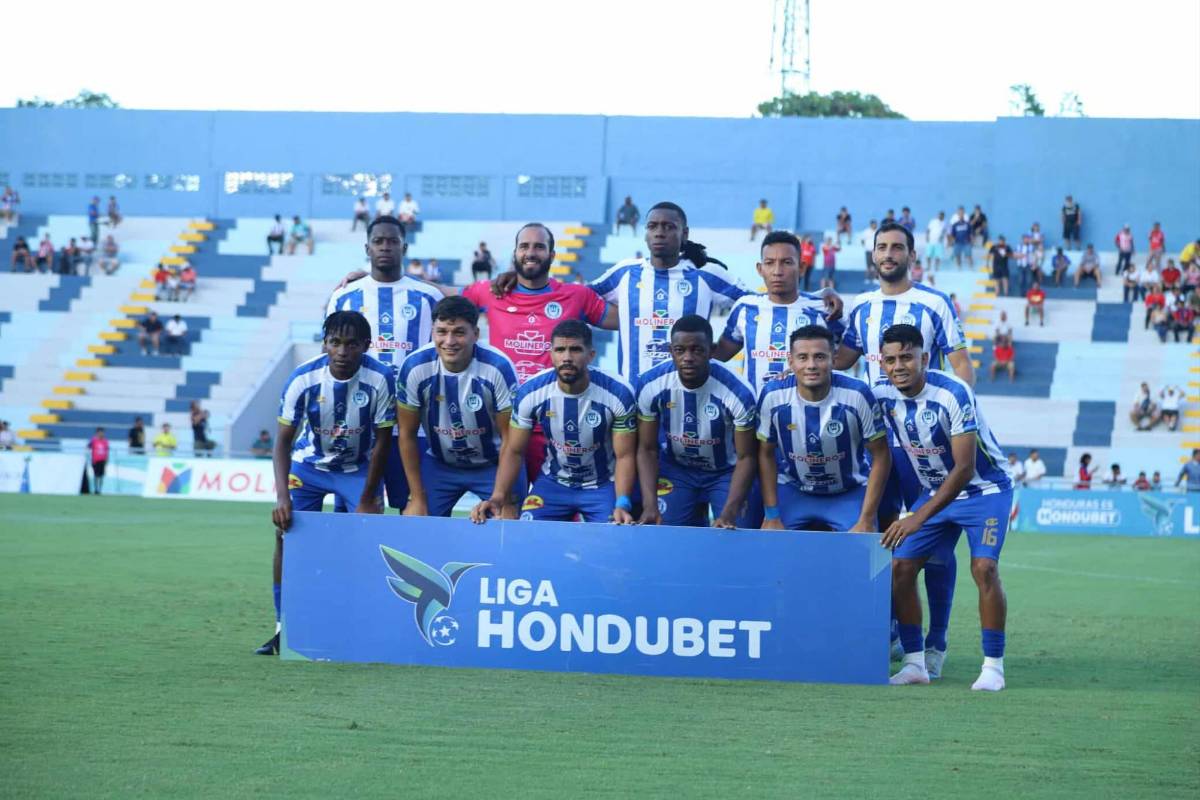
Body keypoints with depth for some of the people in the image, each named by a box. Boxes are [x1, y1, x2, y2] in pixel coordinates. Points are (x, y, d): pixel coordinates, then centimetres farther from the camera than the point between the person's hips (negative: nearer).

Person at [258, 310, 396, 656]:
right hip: (309, 464, 1)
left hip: (359, 468, -1)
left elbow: (382, 442, -14)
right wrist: (282, 497, -30)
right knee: (286, 531, -11)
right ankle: (283, 628, 0)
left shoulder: (380, 378, -24)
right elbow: (283, 440, -18)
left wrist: (367, 500, -13)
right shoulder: (303, 378, -24)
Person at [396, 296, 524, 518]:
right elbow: (407, 435, -8)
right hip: (438, 463, 2)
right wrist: (417, 499, -8)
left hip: (494, 464, -2)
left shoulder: (499, 368, -24)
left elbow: (510, 437, -16)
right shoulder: (414, 367, -19)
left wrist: (507, 501, -17)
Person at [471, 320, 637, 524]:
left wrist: (622, 504, -30)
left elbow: (624, 456, -14)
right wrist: (498, 497, -21)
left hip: (603, 484, -2)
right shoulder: (530, 393, -17)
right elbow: (514, 451, -7)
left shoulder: (619, 394, -21)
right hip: (553, 482, 2)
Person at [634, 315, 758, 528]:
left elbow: (745, 457, -18)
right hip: (675, 468, 2)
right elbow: (647, 449, -10)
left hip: (725, 472, -2)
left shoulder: (738, 393, -29)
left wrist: (729, 513, -30)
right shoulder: (651, 385, -22)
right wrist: (649, 505, -23)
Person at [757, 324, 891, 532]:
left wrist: (867, 520, -16)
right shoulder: (772, 396, -18)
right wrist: (772, 517, -6)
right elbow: (766, 455, -3)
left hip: (851, 493, -1)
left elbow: (880, 457, -13)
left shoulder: (858, 395, -23)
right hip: (792, 491, 2)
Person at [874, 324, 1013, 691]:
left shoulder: (953, 393, -27)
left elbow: (965, 469, -28)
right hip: (934, 492, 6)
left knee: (983, 567, -22)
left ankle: (993, 666, -13)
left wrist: (919, 518, -32)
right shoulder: (883, 396, -9)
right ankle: (914, 663, 4)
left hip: (984, 489, -6)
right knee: (900, 567, -5)